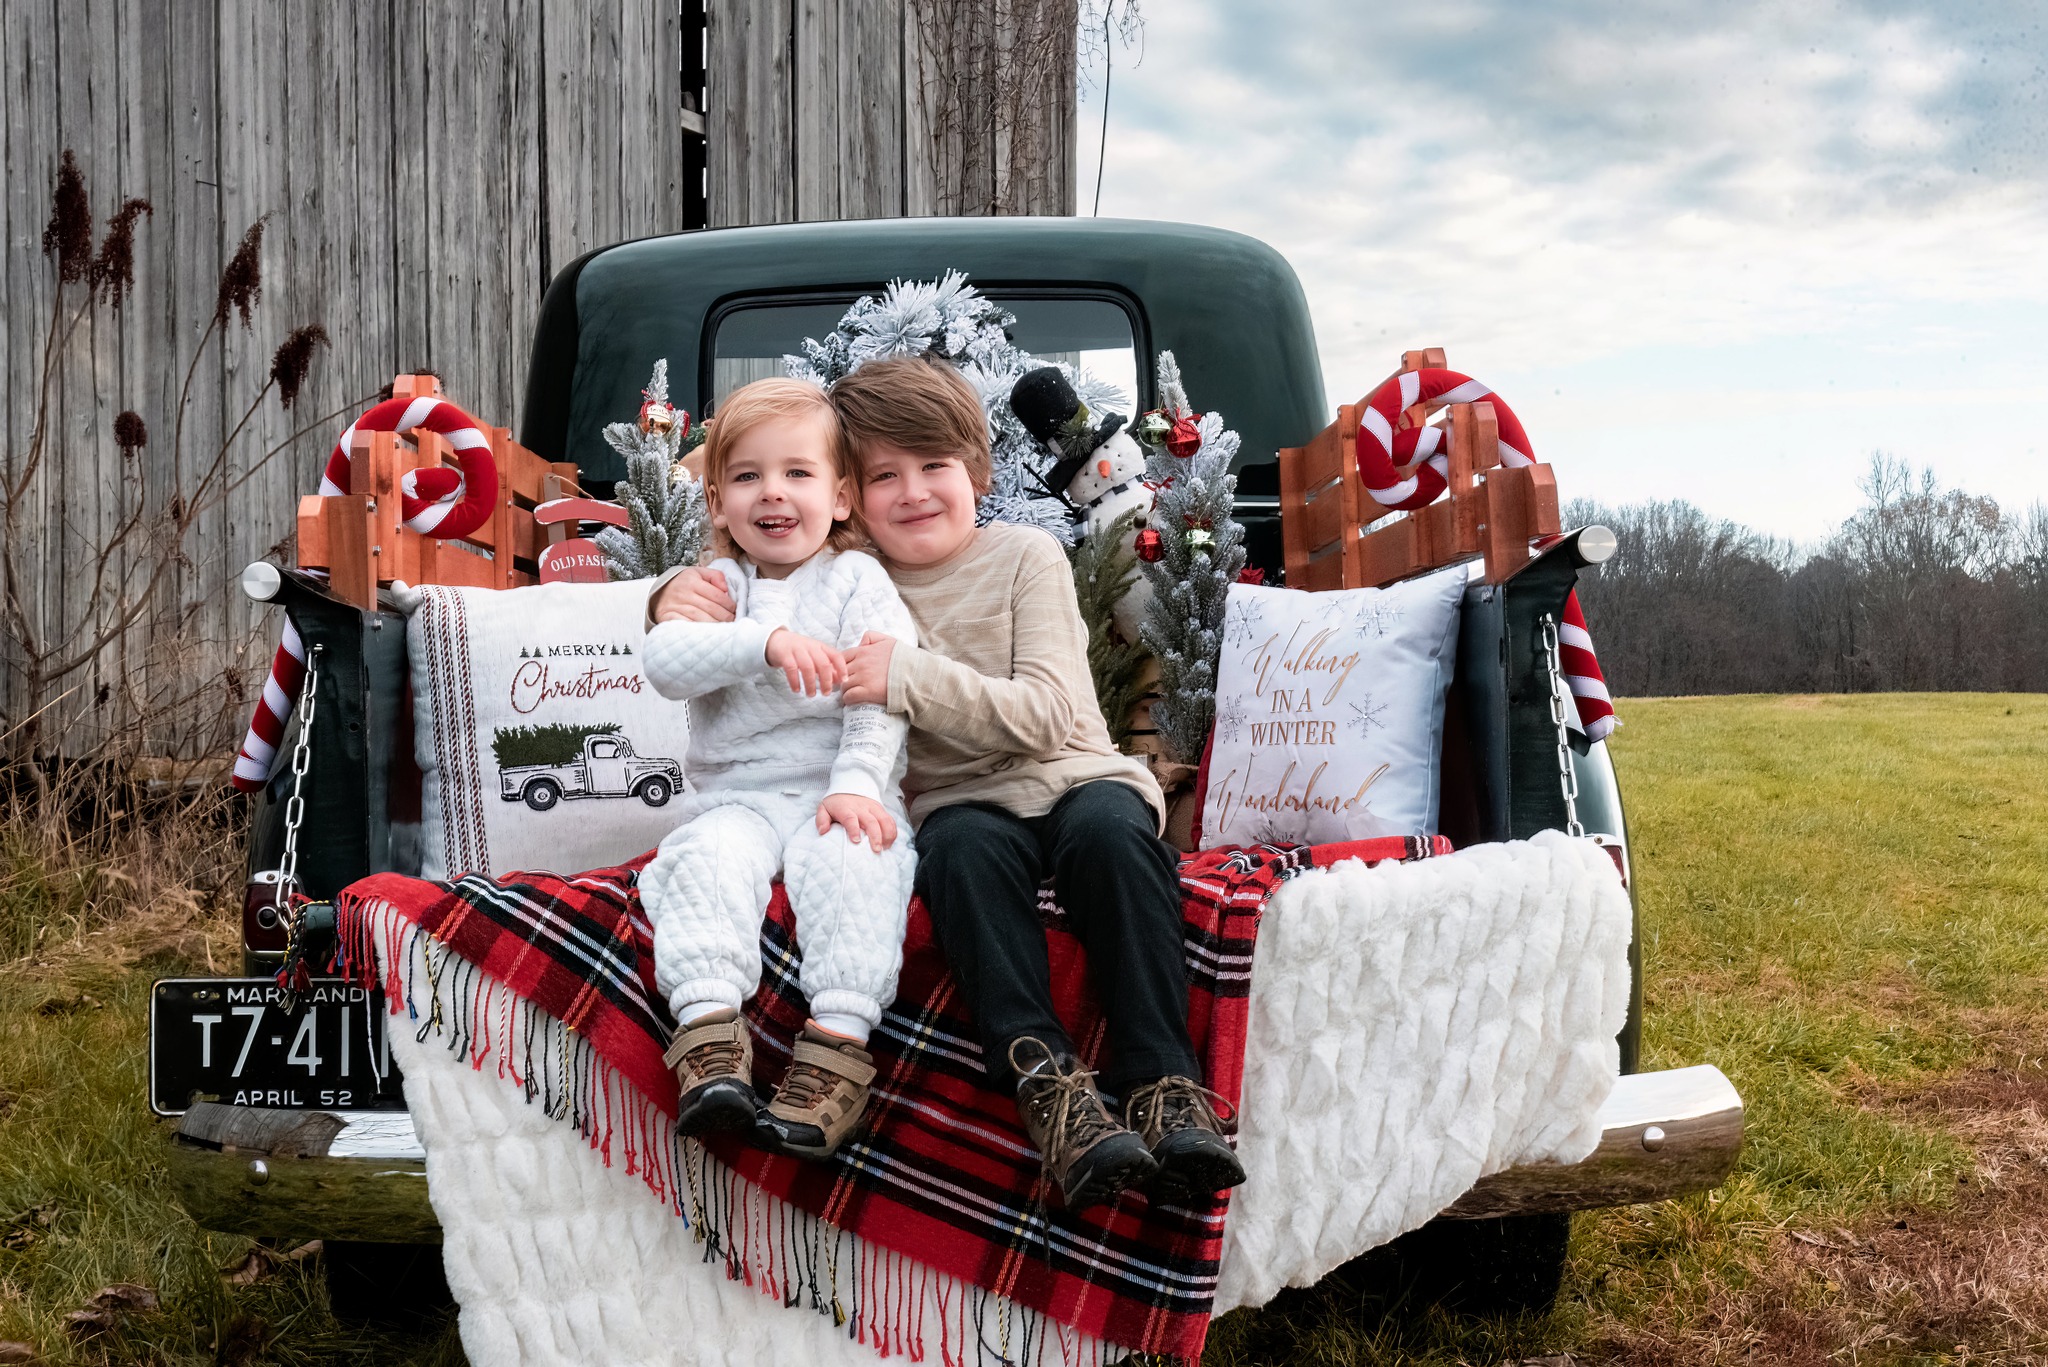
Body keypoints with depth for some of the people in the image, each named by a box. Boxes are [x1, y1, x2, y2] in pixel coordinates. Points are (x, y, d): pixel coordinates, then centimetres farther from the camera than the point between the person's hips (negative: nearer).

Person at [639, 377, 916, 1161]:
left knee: (847, 858, -32)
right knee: (709, 857, -28)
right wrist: (766, 643, -25)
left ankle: (839, 1041, -38)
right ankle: (708, 1031, -37)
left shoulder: (858, 581, 7)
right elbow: (664, 661, -10)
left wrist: (855, 784, -20)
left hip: (841, 790, -2)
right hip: (736, 795, 2)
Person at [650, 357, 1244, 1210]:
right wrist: (677, 596, -5)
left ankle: (1163, 1083, -35)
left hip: (1069, 777, -1)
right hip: (958, 801, 1)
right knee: (966, 847, -35)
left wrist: (909, 675, -21)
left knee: (1109, 827, -35)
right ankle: (1042, 1077, -40)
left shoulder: (1025, 556, 2)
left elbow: (1047, 715, -10)